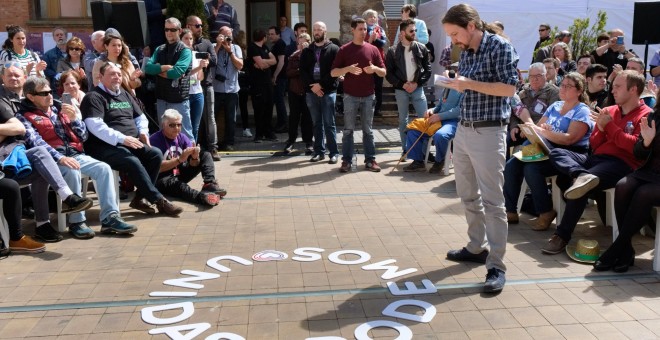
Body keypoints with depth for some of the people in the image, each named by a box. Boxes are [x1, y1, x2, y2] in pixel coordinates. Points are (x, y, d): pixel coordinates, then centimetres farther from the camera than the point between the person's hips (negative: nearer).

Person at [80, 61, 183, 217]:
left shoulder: (124, 94, 22)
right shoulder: (93, 97, -4)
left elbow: (140, 116, 29)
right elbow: (95, 126, -19)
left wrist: (143, 132, 5)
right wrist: (122, 138, -26)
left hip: (131, 143, 8)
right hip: (106, 146, -8)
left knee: (156, 154, -14)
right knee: (133, 162, -32)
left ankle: (140, 198, -10)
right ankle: (158, 201, -23)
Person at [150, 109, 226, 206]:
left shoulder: (182, 137, 1)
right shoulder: (155, 140, -17)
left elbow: (193, 165, -3)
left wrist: (195, 157, -27)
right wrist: (180, 159, -34)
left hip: (180, 174, 7)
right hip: (162, 178, -7)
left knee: (205, 155, -1)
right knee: (174, 183, -41)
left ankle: (210, 184, -25)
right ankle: (201, 196, -65)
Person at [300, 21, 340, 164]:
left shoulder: (334, 49, 1)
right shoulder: (307, 51, 13)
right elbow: (302, 71, 5)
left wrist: (321, 84, -14)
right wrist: (312, 86, -10)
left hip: (328, 91, -4)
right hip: (311, 92, 4)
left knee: (329, 123, -2)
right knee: (317, 123, 9)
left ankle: (334, 152, 4)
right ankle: (319, 151, 15)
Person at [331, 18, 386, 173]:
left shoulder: (373, 49, 6)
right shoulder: (344, 50, 1)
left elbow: (384, 72, 8)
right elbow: (333, 72, -2)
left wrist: (375, 68, -14)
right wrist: (348, 68, -19)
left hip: (368, 96, 2)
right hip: (350, 96, -2)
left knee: (368, 130, 8)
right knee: (348, 130, 2)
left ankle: (370, 160, 13)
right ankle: (346, 160, 7)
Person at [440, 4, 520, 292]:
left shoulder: (500, 46, -9)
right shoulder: (465, 52, 13)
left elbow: (509, 87, -17)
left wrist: (469, 84, -18)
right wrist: (455, 84, 2)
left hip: (488, 132, -8)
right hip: (463, 130, 8)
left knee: (492, 200, -6)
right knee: (468, 196, 15)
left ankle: (496, 266, -1)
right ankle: (477, 247, 29)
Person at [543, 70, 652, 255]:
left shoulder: (646, 115, 2)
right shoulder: (609, 111, 20)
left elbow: (635, 146, -12)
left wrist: (609, 125, -7)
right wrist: (601, 128, 0)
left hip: (621, 164, -7)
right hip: (596, 158, 7)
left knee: (580, 187, -31)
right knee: (556, 153, -14)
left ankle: (562, 236, -22)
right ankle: (582, 176, -44)